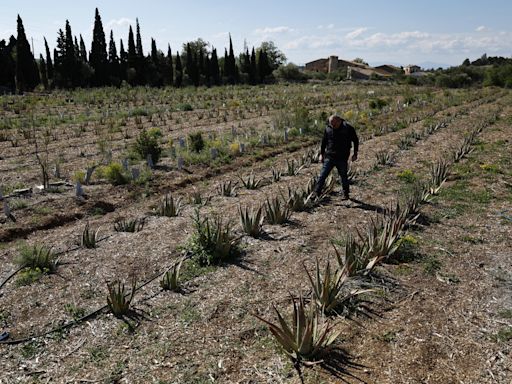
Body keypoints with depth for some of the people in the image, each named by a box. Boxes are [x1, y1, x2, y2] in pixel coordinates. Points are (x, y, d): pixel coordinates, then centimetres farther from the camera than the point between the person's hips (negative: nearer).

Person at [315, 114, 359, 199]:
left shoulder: (348, 128, -7)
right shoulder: (328, 128, -1)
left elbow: (356, 141, 4)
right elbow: (324, 142, 12)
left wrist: (355, 154, 3)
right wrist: (321, 154, 11)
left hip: (342, 158, -2)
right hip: (329, 157, 2)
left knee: (344, 176, 8)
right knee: (322, 175, -6)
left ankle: (346, 194, 23)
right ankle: (316, 194, -2)